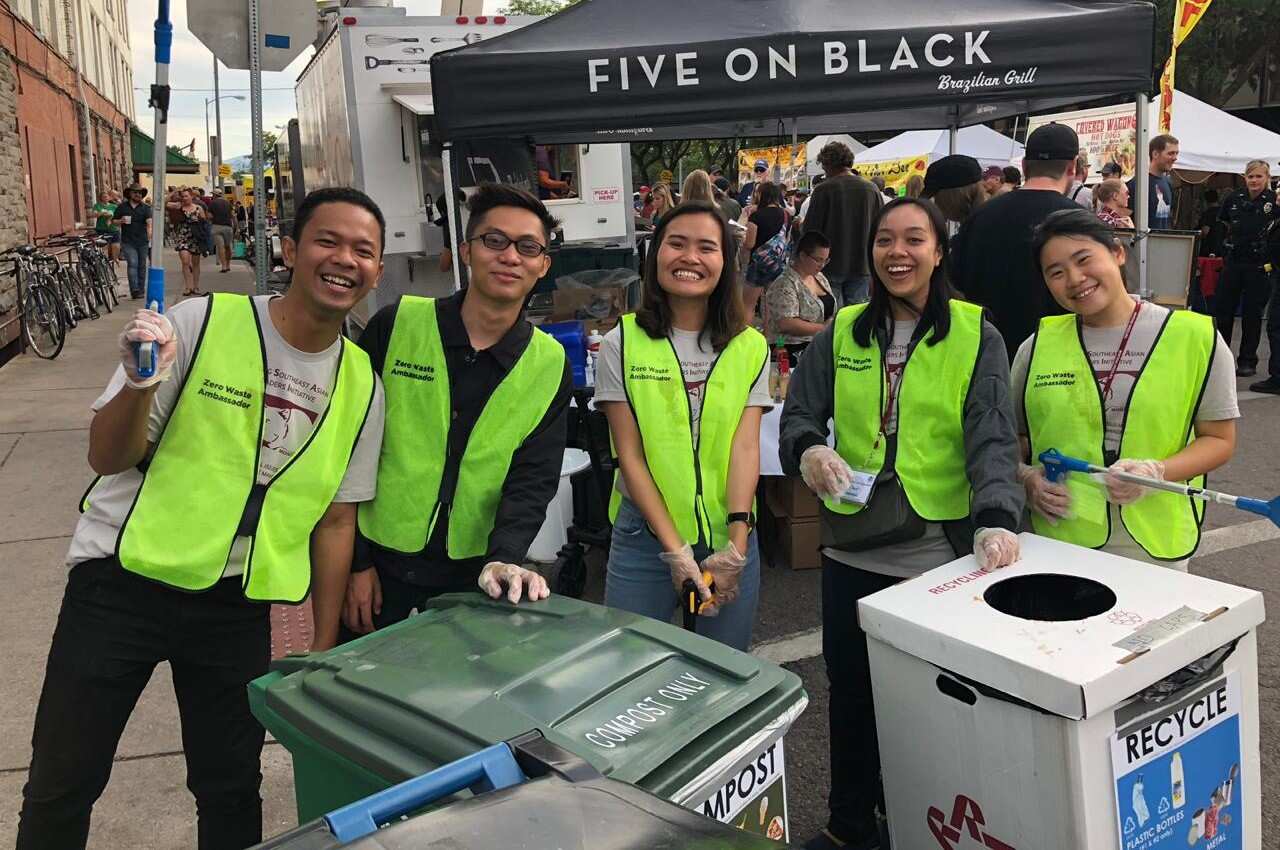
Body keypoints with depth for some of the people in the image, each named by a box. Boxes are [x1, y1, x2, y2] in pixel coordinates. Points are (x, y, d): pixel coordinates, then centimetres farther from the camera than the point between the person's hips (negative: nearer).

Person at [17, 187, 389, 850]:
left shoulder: (362, 387, -1)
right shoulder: (200, 324, -12)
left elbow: (335, 520, 6)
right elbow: (107, 458, -8)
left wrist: (325, 645, 6)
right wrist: (141, 383, -28)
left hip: (238, 605, 3)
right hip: (124, 580, -2)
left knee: (232, 790, 12)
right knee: (61, 787, 9)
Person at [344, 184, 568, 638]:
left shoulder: (550, 365, -2)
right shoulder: (395, 326, -7)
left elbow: (533, 480, -5)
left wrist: (503, 559, -22)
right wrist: (354, 562, -5)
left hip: (474, 576, 1)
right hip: (377, 564, -1)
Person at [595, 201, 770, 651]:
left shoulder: (750, 347, 3)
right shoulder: (622, 344, -3)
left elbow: (745, 447, -5)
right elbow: (630, 455, -7)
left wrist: (736, 547, -15)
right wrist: (674, 550, -13)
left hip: (730, 537, 2)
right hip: (645, 538, -2)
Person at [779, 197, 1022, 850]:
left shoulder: (976, 337, -3)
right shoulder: (842, 334, 6)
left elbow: (993, 439, -12)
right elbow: (799, 414, 6)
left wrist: (996, 517, -28)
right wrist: (809, 449, -17)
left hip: (938, 551, -2)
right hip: (851, 548, 3)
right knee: (849, 689, 14)